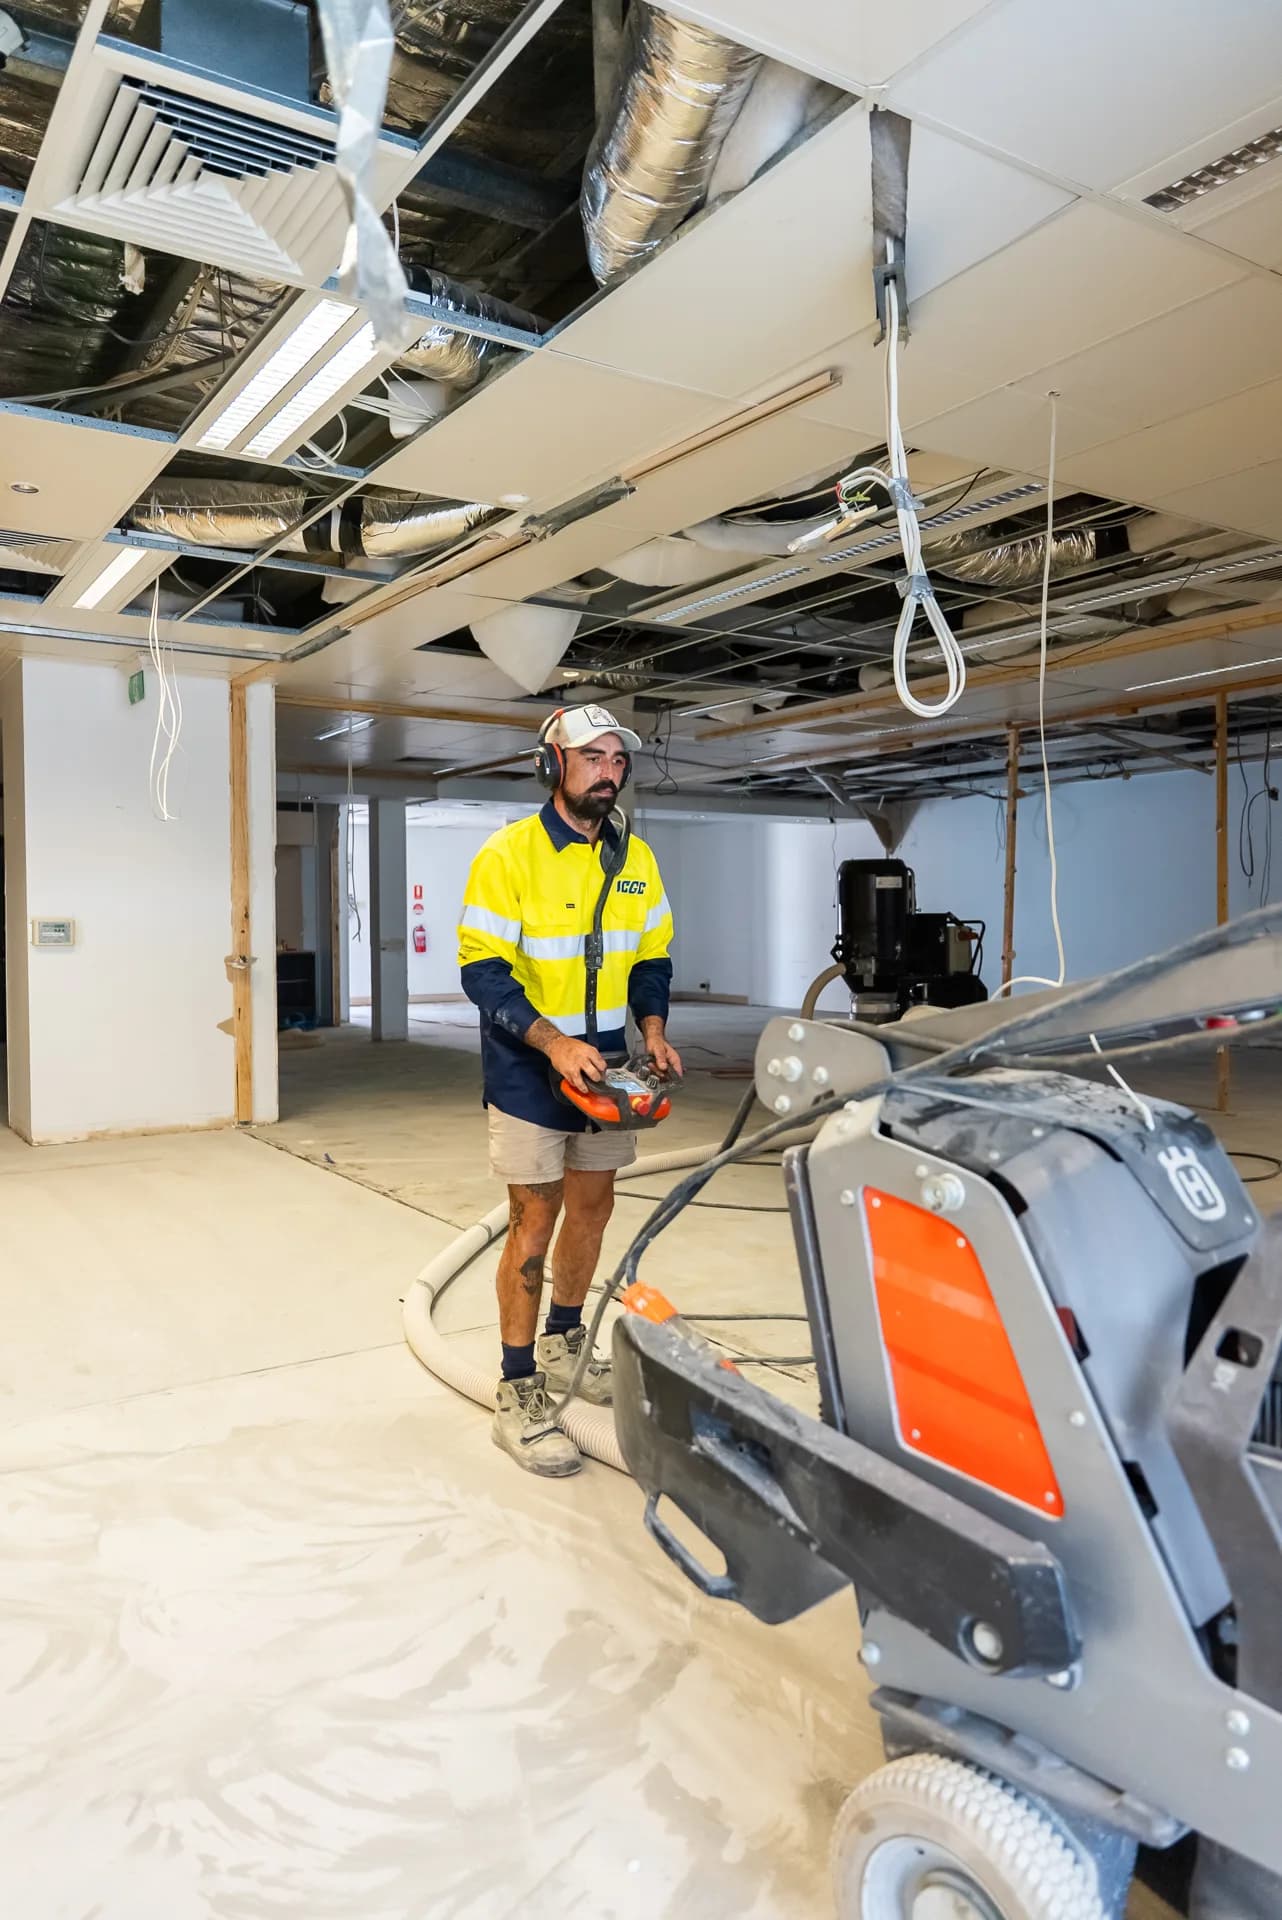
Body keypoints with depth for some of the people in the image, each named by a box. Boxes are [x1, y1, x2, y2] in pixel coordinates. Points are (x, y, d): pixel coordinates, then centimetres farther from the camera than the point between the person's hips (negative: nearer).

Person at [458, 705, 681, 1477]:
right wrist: (553, 1041, -26)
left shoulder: (635, 858, 4)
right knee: (536, 1221, -2)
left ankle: (565, 1344, 38)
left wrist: (653, 1027, -5)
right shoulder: (509, 854, -14)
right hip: (530, 1072, -6)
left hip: (605, 1067, 6)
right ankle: (519, 1398, 10)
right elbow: (483, 969, -17)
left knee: (592, 1208, 16)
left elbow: (651, 955, 11)